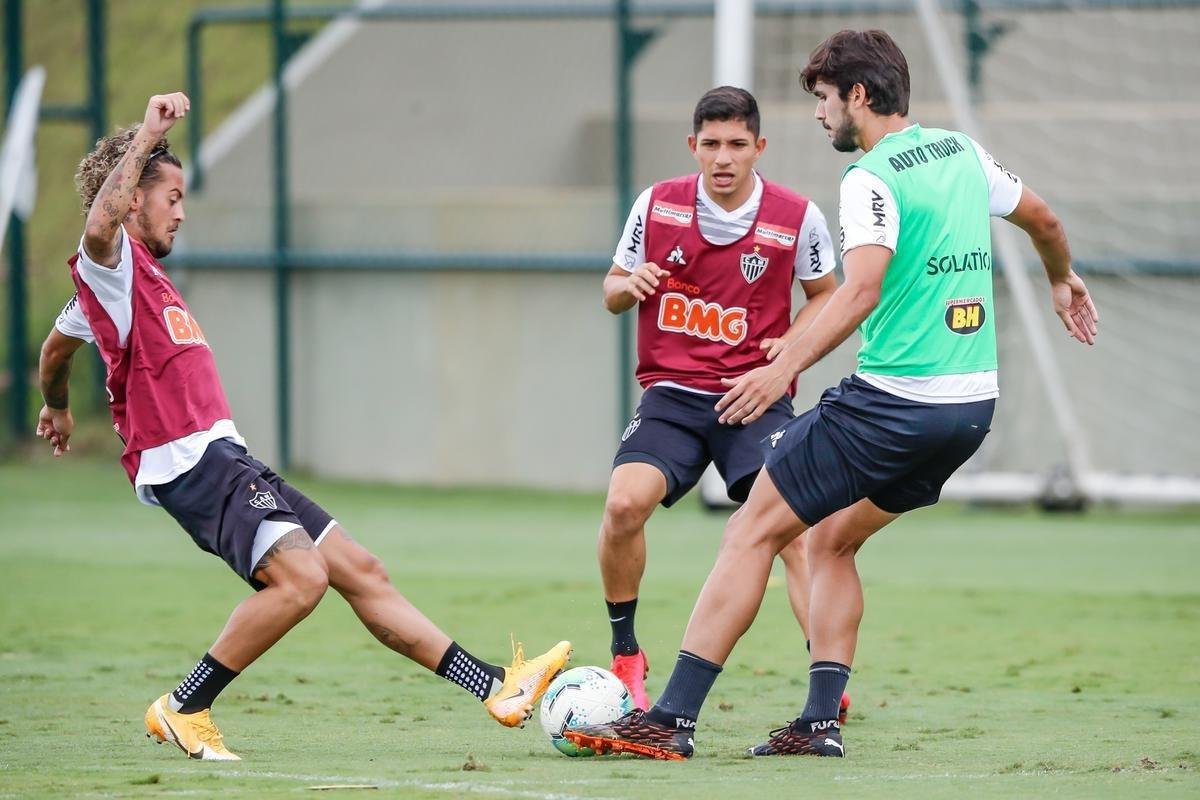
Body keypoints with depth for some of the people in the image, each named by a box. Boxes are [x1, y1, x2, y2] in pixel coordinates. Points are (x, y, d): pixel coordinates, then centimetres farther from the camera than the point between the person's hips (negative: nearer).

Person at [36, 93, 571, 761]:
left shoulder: (144, 275, 24)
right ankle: (183, 711, -15)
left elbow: (57, 346, 41)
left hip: (227, 461, 10)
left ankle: (498, 688, 7)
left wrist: (57, 408, 59)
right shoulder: (111, 266, -5)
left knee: (361, 570, 7)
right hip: (191, 464, -10)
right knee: (301, 576, -27)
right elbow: (100, 222, -32)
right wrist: (148, 136, -27)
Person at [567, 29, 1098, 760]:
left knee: (753, 534, -2)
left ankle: (673, 719, -5)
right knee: (831, 540, 22)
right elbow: (1043, 219, 27)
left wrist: (786, 368, -31)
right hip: (973, 405, 8)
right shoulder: (963, 153, 12)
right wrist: (1064, 281, 47)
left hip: (891, 399, -8)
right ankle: (822, 721, 12)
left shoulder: (872, 178, -12)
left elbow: (863, 288, -26)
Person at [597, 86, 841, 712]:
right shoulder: (657, 205, 2)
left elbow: (825, 292, 15)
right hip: (672, 395, 1)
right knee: (624, 503, -22)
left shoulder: (798, 218, -2)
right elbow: (612, 292, 14)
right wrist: (628, 284, -10)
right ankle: (624, 656, -2)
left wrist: (793, 343, -5)